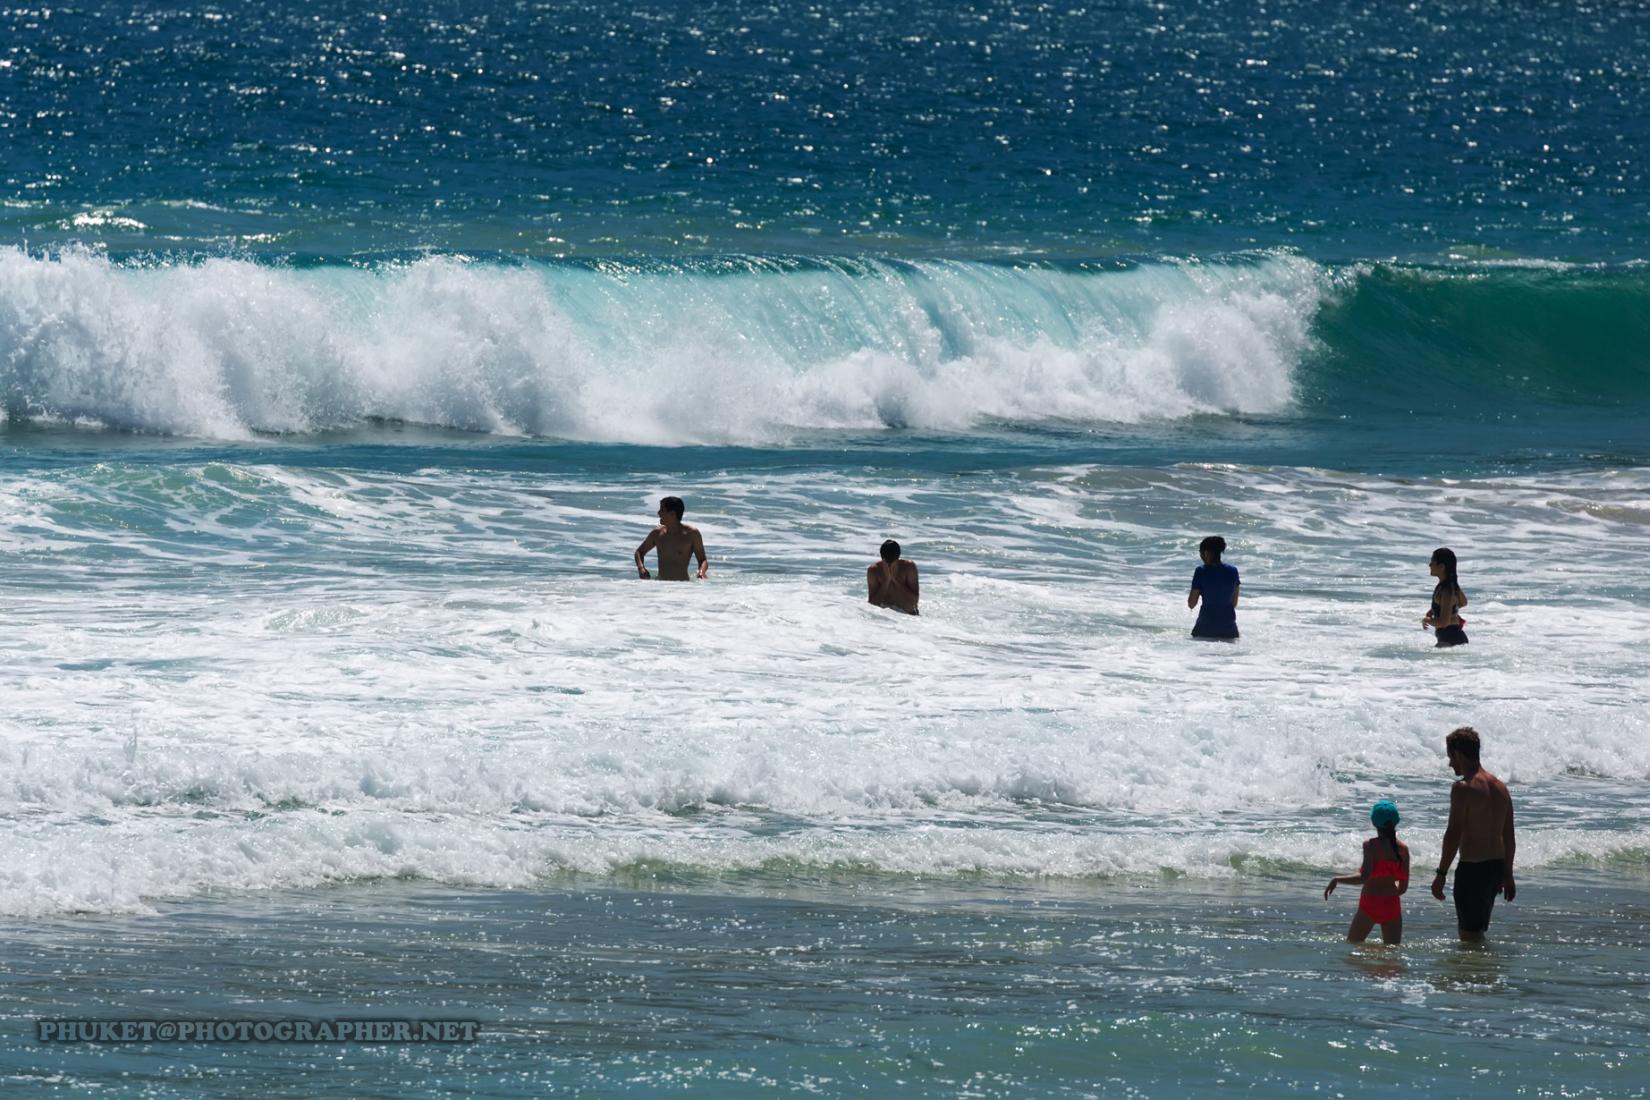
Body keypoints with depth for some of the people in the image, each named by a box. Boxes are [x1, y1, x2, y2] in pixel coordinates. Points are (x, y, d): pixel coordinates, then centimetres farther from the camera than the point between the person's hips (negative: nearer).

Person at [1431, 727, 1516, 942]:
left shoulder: (1463, 788, -14)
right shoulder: (1500, 787, 11)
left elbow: (1454, 834, -18)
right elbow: (1509, 837, 15)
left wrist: (1441, 874, -14)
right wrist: (1507, 874, 22)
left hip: (1472, 868, -8)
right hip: (1496, 867, 8)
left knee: (1470, 934, -3)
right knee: (1477, 930, 20)